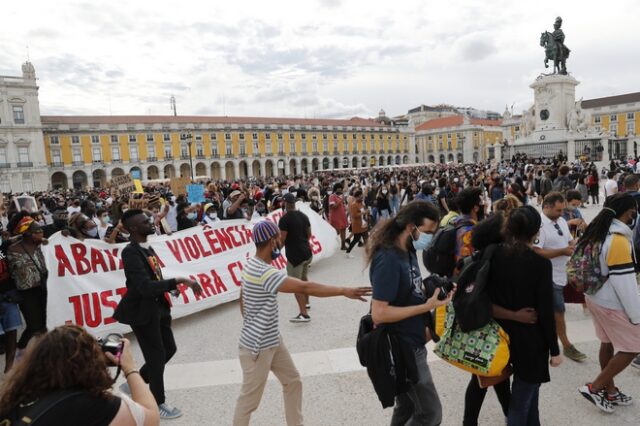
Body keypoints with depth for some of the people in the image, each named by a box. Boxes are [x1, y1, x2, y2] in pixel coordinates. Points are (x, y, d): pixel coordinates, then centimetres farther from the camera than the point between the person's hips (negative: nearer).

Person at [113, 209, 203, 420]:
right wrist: (179, 280, -34)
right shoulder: (131, 252, -23)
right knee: (157, 356, 7)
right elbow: (145, 287, -33)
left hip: (157, 307, 9)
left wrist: (172, 286, 3)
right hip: (143, 311, -8)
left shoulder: (146, 247, 4)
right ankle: (158, 404, 30)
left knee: (169, 349, 19)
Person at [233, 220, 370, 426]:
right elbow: (305, 288, -32)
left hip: (272, 340, 10)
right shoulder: (264, 273, -29)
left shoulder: (251, 265, 2)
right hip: (256, 347, -10)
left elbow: (242, 299, 13)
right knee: (250, 398, 8)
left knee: (293, 381, 19)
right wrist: (344, 290, -29)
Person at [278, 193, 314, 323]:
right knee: (304, 278, 27)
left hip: (294, 255, -8)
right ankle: (306, 303, 42)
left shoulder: (284, 219, -15)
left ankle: (304, 314, -7)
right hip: (307, 252, 8)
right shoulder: (303, 216, 7)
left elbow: (282, 240, -15)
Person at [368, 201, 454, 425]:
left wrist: (433, 291, -4)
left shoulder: (408, 251, 3)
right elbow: (379, 313, -28)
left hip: (411, 344, 9)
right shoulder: (388, 260, -25)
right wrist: (426, 307, -25)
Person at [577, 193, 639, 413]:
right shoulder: (619, 241, -24)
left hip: (595, 297, 9)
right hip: (613, 304, -9)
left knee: (608, 343, 18)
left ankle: (609, 390, 30)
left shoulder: (597, 233, 3)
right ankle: (594, 387, 8)